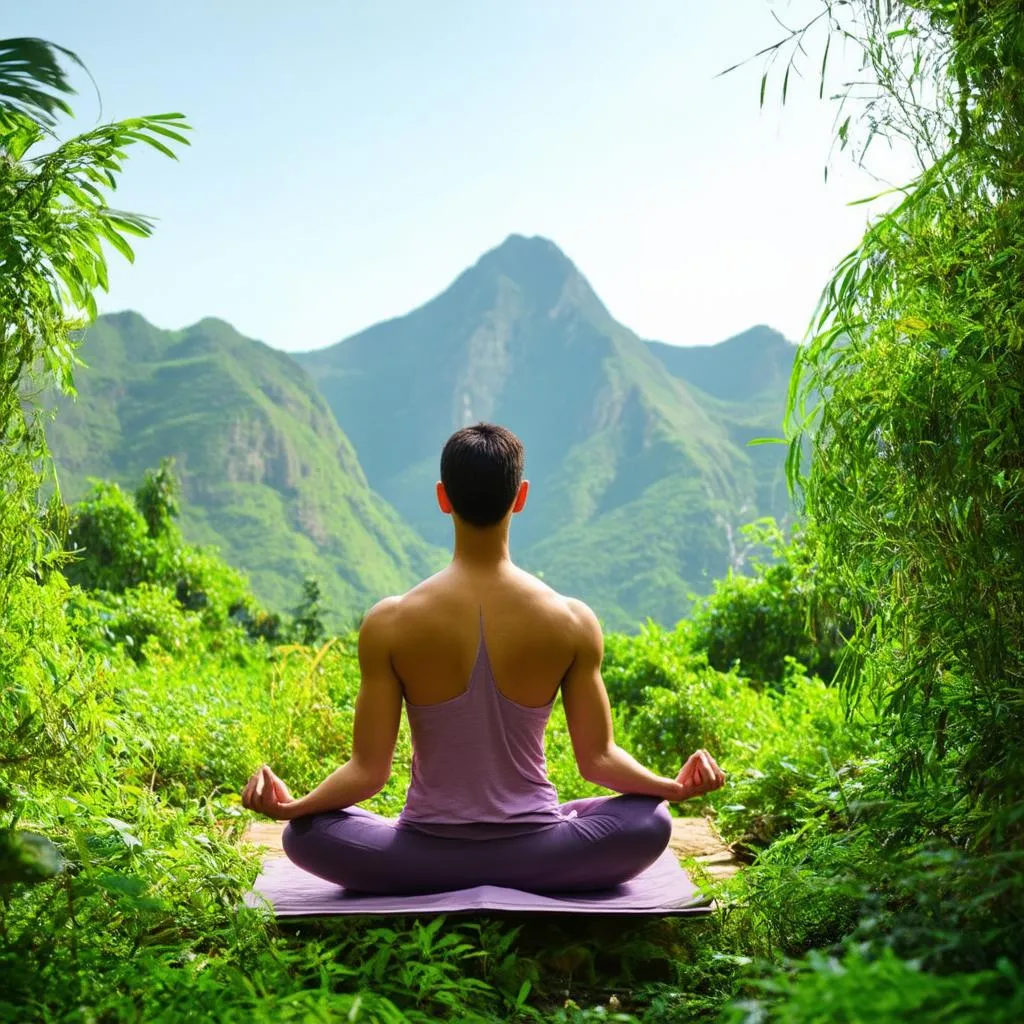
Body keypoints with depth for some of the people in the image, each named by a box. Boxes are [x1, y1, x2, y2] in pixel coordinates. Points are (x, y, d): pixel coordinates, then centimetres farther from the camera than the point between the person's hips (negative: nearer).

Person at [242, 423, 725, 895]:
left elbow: (368, 771, -10)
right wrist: (676, 786, 6)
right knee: (650, 822, 23)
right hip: (536, 857, 1)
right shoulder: (573, 621, -10)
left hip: (425, 860, 0)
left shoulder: (389, 624, -12)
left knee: (304, 832, 22)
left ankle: (438, 884, 13)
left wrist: (288, 806, -2)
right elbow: (598, 759, -5)